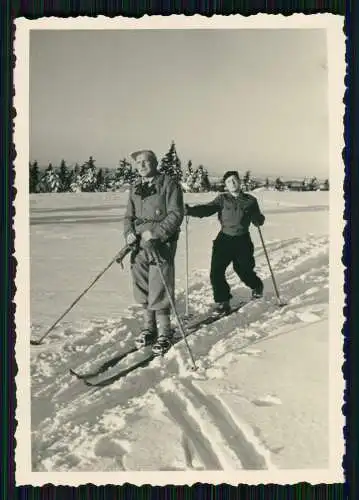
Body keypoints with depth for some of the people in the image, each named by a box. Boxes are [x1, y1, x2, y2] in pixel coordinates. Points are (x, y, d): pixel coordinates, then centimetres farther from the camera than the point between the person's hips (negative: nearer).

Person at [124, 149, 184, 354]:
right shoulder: (136, 189, 15)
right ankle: (149, 327, 26)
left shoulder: (169, 184, -4)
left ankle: (164, 333, 8)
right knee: (143, 290, 11)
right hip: (140, 246, 6)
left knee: (159, 292, -6)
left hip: (161, 245, -6)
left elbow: (176, 214, -10)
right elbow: (129, 216, 20)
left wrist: (156, 232, -20)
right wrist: (129, 233, -1)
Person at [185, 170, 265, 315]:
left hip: (243, 240, 0)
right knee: (216, 271, -9)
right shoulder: (222, 199, 3)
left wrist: (259, 218, -17)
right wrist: (189, 210, -28)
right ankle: (222, 301, 9)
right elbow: (207, 209, -11)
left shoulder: (250, 201, 5)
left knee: (244, 271, 4)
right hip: (224, 239, 1)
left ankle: (257, 286, 40)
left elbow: (257, 221, 7)